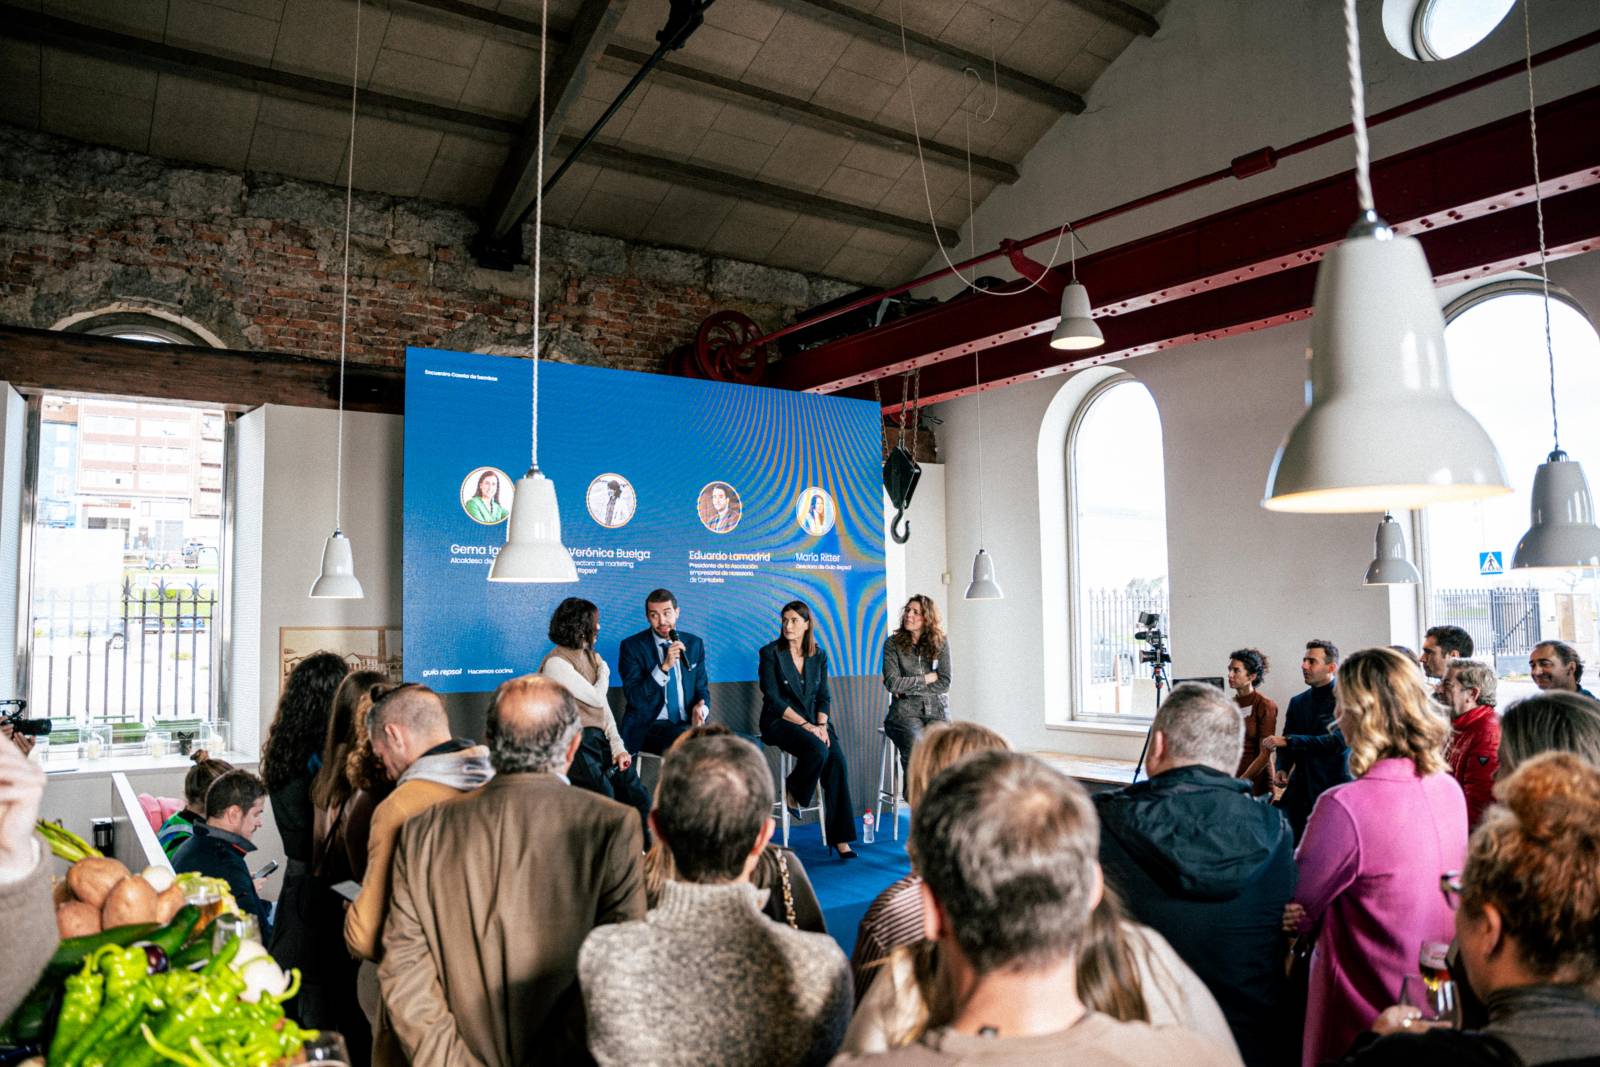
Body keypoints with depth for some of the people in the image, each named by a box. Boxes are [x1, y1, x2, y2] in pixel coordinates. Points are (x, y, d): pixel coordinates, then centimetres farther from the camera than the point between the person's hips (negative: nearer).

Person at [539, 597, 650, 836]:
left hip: (598, 738, 7)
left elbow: (604, 707, 13)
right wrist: (604, 673, 9)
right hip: (576, 743, -7)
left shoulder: (590, 656, 16)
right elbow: (597, 698, -10)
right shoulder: (556, 663, -9)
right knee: (606, 796, -21)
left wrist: (618, 746, 2)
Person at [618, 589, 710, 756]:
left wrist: (700, 708, -9)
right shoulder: (632, 646, -2)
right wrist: (665, 666, -21)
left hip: (687, 724, 5)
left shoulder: (694, 644, 10)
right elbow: (634, 698, -10)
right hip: (647, 727, -5)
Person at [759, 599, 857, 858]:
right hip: (780, 722, -4)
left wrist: (822, 725, -9)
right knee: (818, 750, -33)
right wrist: (806, 725, -16)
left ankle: (839, 836, -18)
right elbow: (773, 700, -9)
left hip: (815, 722, 4)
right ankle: (794, 790, -1)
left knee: (838, 760, -23)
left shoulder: (819, 656, 11)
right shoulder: (770, 653, -3)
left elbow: (824, 697, 10)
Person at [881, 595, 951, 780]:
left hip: (937, 710, 1)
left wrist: (908, 687, -6)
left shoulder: (941, 642, 6)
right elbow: (892, 682, -8)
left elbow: (944, 683, 0)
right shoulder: (893, 643, 2)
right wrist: (927, 678, -3)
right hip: (905, 711, -1)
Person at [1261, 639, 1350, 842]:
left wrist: (1288, 740, -20)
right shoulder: (1298, 702, 13)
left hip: (1333, 789, -5)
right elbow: (1284, 743, 16)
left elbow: (1338, 741, -17)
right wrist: (1282, 769, -4)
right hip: (1300, 792, 5)